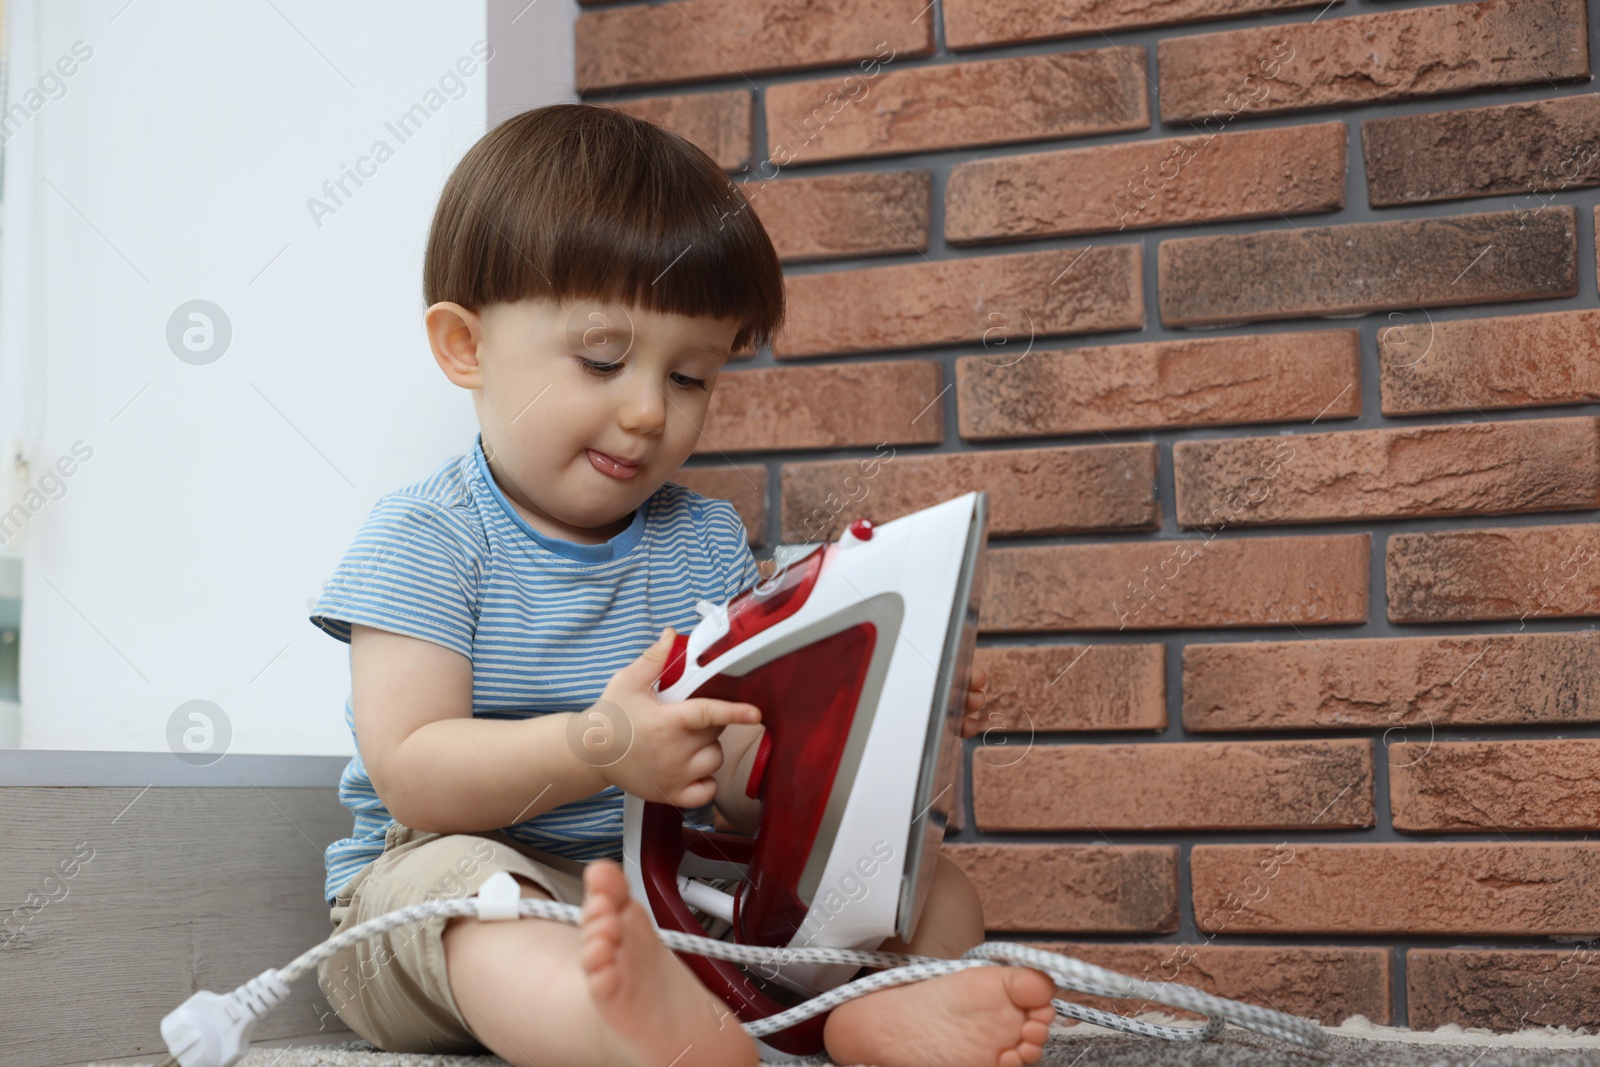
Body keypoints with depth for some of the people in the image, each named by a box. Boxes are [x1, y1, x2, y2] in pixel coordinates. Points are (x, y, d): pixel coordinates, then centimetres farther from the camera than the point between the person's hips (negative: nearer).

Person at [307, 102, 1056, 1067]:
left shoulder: (705, 541, 10)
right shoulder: (424, 541, -5)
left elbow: (744, 783, 4)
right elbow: (412, 777, -17)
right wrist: (597, 749, -32)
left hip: (676, 890, 5)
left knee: (936, 888, -7)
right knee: (457, 879, -38)